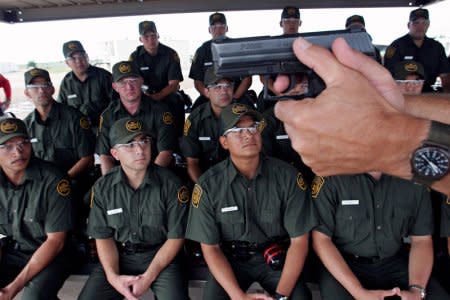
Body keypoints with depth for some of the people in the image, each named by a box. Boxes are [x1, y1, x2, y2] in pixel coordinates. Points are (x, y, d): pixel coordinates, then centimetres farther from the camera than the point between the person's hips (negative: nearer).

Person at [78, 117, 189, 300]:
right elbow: (103, 237, 2)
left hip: (161, 255, -2)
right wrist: (113, 276, -15)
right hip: (118, 256, 2)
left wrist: (148, 277, -14)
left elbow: (175, 237, -7)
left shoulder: (170, 183, -11)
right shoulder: (102, 188, -3)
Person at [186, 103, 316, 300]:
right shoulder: (208, 185, -12)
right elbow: (210, 248, -7)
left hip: (276, 258, 0)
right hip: (230, 258, 0)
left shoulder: (287, 176, -13)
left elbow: (299, 240, -9)